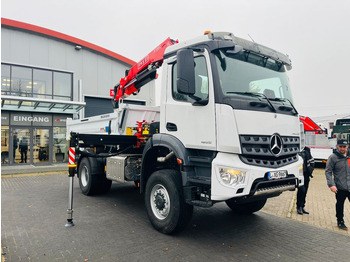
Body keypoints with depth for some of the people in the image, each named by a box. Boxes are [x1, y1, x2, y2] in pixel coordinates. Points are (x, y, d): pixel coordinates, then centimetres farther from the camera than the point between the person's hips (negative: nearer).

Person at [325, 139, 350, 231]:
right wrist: (331, 184, -16)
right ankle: (340, 222, 29)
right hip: (340, 187, -3)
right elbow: (328, 172, -8)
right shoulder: (333, 157, -8)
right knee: (340, 205, 12)